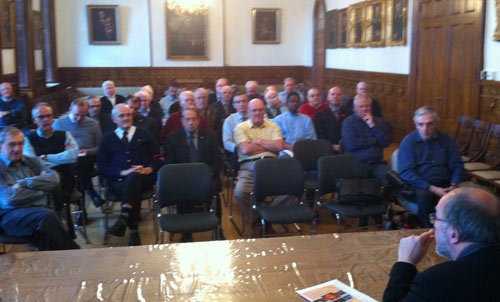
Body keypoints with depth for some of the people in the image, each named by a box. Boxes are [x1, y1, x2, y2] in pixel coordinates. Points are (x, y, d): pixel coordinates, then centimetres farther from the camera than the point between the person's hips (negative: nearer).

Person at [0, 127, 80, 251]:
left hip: (39, 211, 4)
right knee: (47, 216, -32)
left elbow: (54, 179, 5)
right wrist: (42, 190, -2)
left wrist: (26, 182, -7)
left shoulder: (32, 161, 21)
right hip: (11, 215, -4)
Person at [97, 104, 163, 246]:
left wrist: (149, 169, -8)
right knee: (134, 189, -35)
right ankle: (134, 231, -34)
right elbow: (102, 166, 10)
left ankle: (123, 219, -51)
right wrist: (122, 172, -8)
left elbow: (158, 158, 15)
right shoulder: (107, 139, 22)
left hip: (144, 177, 0)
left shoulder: (144, 135, 23)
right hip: (119, 180, 1)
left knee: (134, 177, -38)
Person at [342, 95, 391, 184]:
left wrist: (373, 126, -2)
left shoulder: (378, 121, 18)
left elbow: (386, 142, 5)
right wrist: (374, 141, 2)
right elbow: (351, 144, -9)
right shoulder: (348, 122, 7)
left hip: (377, 163, 3)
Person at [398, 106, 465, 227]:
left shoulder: (446, 140, 11)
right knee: (424, 196, -36)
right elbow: (406, 172, -10)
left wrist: (453, 186, -9)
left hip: (444, 185, 3)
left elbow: (457, 165, 13)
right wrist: (433, 189, -19)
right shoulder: (408, 142, -1)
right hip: (419, 186, -3)